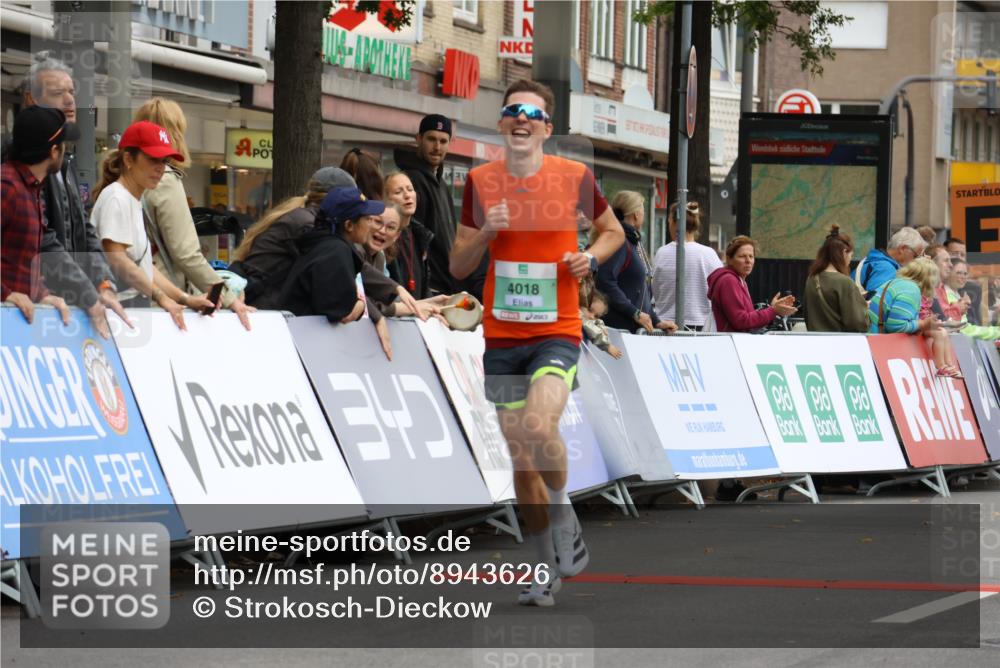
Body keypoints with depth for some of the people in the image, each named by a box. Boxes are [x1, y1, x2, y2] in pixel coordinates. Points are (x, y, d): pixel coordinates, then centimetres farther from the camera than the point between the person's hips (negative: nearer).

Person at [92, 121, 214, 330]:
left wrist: (185, 299, 8)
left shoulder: (134, 202, 21)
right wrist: (161, 297, -22)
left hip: (137, 306, 9)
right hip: (117, 306, -9)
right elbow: (117, 260, -17)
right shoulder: (116, 199, -6)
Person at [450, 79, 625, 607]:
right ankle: (547, 567, 20)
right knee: (521, 459, 6)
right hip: (501, 339, 3)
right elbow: (457, 266, 7)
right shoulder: (480, 182, 2)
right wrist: (485, 233, -12)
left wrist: (592, 258, -7)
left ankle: (565, 522, -2)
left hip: (557, 333, -3)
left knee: (538, 426, -27)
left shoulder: (574, 177, -3)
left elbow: (613, 231, 14)